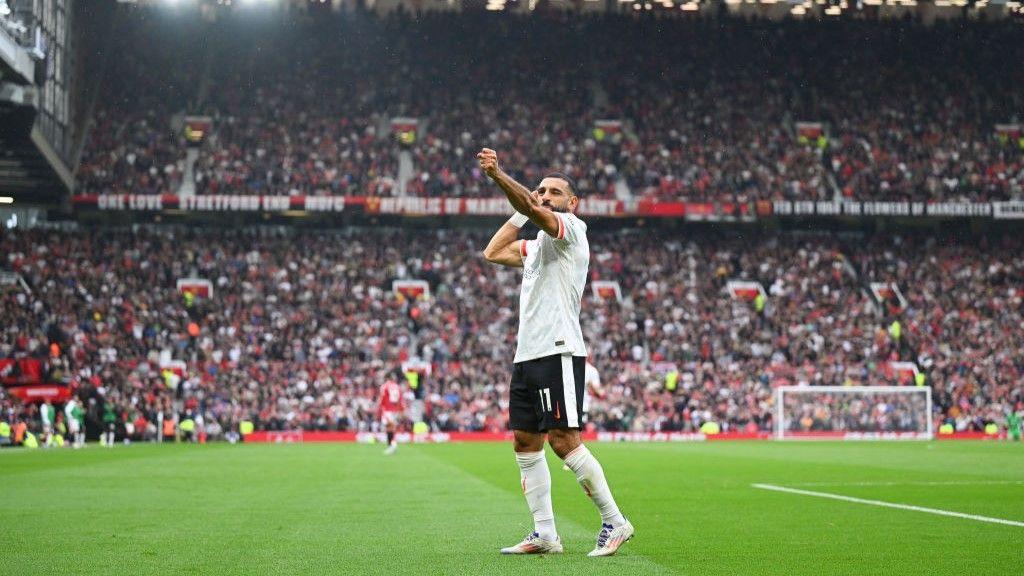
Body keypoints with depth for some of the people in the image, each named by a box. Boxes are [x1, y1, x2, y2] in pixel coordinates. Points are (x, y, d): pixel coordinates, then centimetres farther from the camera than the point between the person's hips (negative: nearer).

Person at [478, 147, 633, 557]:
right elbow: (493, 252, 28)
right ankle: (544, 534, 10)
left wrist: (497, 175, -31)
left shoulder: (571, 228, -2)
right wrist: (519, 213, 22)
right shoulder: (536, 245, 24)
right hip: (527, 354, 9)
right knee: (525, 443, 6)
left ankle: (614, 522, -4)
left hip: (558, 351, -9)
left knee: (564, 440, -13)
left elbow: (533, 210, -20)